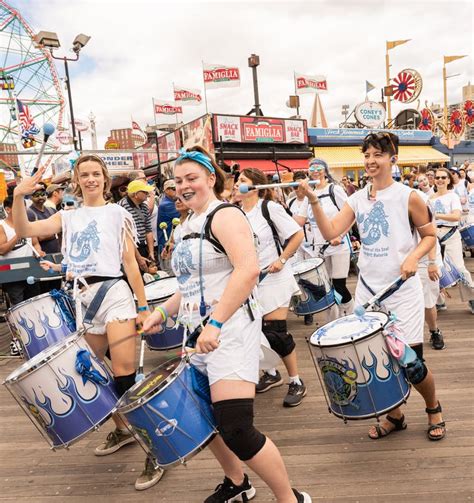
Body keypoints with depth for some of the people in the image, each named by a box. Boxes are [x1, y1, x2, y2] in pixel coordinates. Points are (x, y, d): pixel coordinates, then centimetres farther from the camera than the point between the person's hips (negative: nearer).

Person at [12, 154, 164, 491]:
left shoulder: (118, 214, 4)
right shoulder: (67, 217, 14)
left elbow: (130, 263, 1)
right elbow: (25, 230, 2)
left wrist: (143, 307, -3)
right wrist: (19, 196, -12)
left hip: (113, 292, -5)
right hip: (81, 299, 5)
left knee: (124, 376, -12)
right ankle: (123, 429, 34)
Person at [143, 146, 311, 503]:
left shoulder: (224, 215, -11)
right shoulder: (187, 226, 16)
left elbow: (248, 270, -26)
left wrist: (216, 323, -30)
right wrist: (164, 312, 12)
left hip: (231, 327, -9)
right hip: (200, 330, 10)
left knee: (236, 428, -13)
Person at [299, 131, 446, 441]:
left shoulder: (408, 196, -6)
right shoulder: (357, 200, 5)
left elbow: (430, 236, 2)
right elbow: (330, 232, -5)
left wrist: (413, 257, -16)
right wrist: (313, 201, -16)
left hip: (403, 291, -4)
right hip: (368, 290, 4)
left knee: (410, 363, -1)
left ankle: (434, 409, 31)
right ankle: (395, 416, 33)